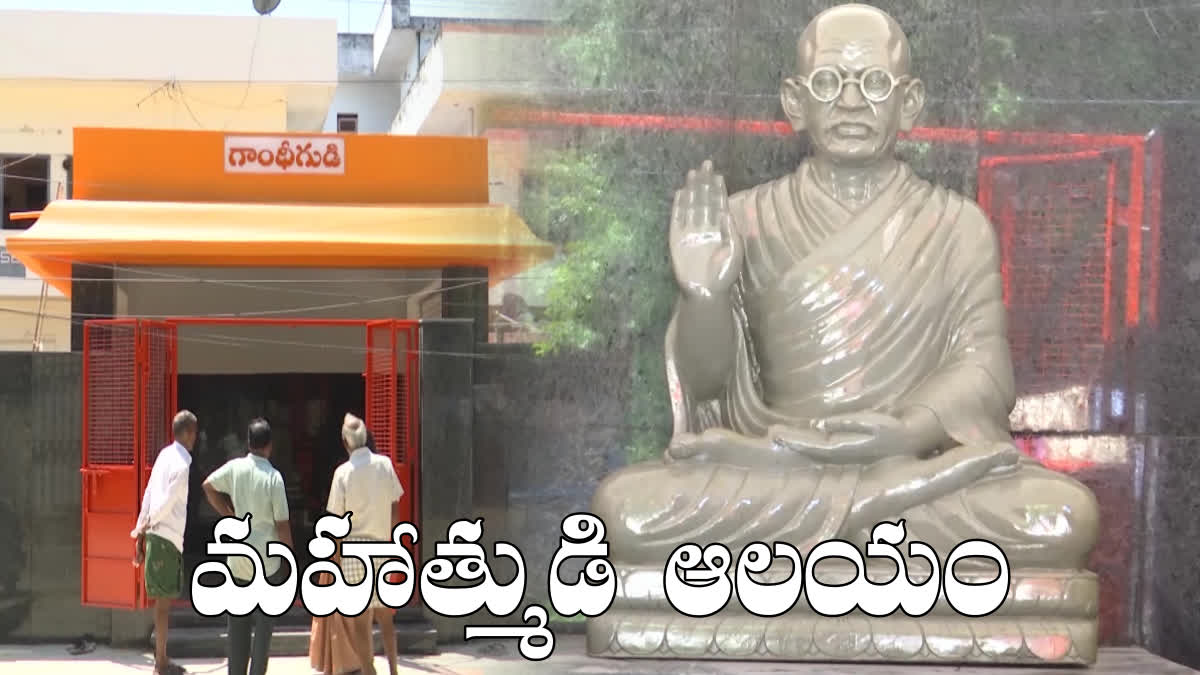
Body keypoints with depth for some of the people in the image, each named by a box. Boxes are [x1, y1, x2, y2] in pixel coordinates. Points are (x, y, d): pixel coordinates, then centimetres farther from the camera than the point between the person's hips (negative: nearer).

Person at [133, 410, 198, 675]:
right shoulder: (184, 465, -14)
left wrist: (141, 529, 14)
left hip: (155, 535, 8)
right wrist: (146, 525, -2)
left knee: (164, 600, 14)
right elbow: (168, 502, -17)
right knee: (164, 601, -3)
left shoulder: (165, 454, 11)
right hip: (168, 538, -8)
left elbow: (149, 494, 12)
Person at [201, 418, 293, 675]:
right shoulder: (274, 477, -14)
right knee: (264, 622, 3)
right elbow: (282, 523, -11)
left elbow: (209, 486, 11)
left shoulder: (235, 468, -4)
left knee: (238, 622, 13)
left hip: (237, 556, 4)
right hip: (267, 558, -4)